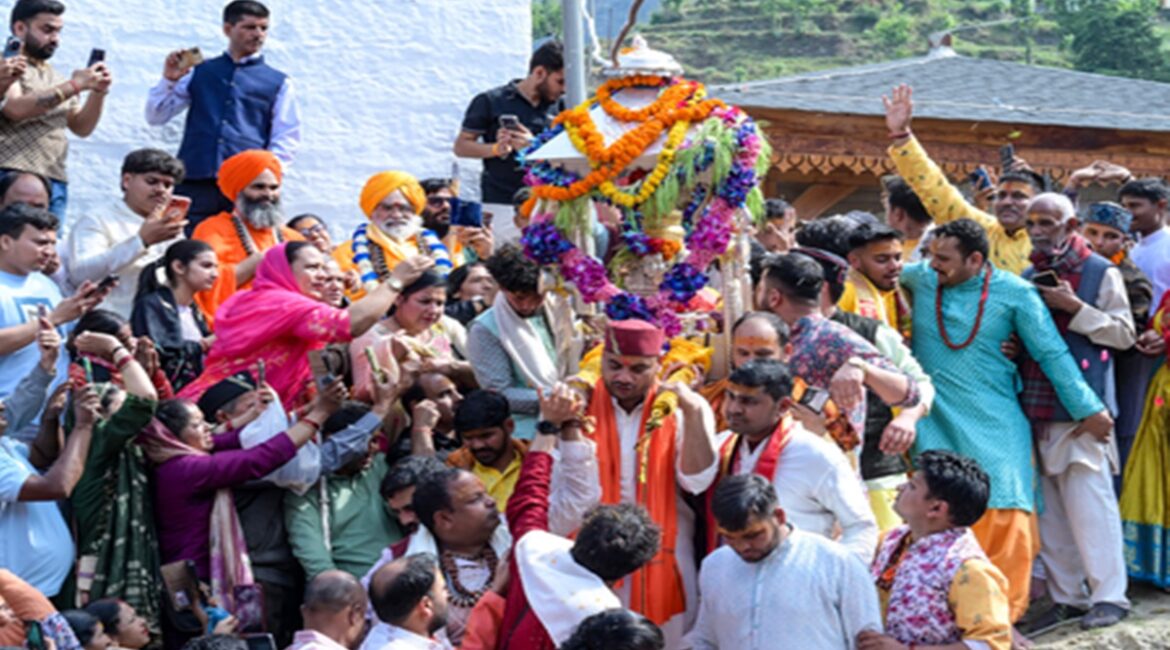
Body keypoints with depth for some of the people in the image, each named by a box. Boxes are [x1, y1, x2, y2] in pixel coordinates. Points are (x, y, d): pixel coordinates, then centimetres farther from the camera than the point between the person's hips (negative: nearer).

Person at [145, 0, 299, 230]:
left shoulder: (279, 83, 12)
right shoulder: (199, 72, 16)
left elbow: (286, 141, 7)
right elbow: (156, 117, 15)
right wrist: (169, 80, -1)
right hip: (193, 184, 1)